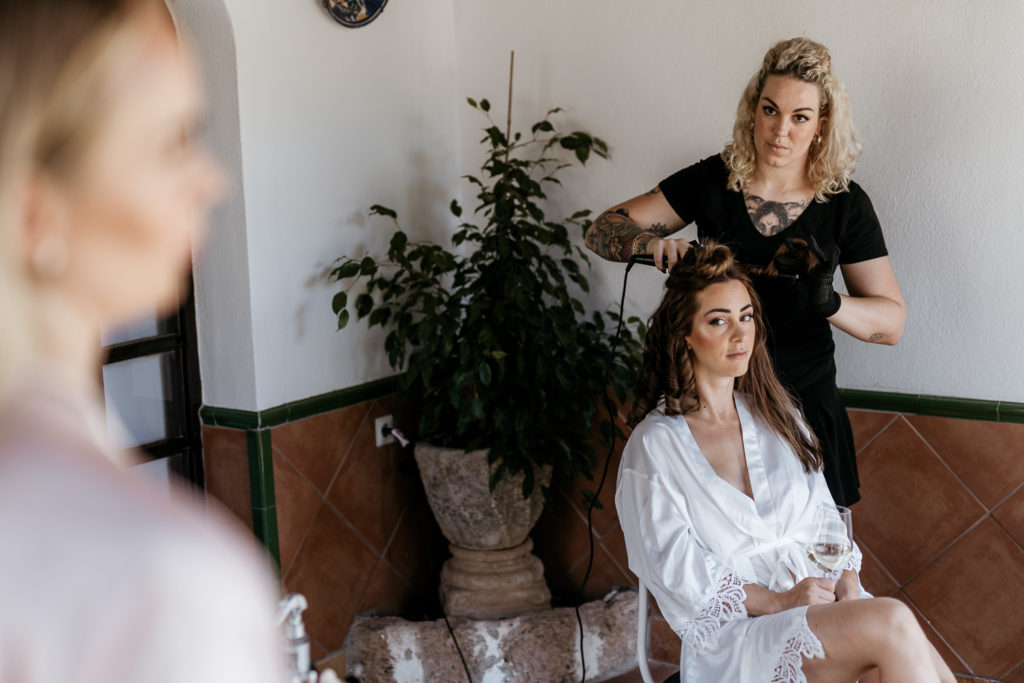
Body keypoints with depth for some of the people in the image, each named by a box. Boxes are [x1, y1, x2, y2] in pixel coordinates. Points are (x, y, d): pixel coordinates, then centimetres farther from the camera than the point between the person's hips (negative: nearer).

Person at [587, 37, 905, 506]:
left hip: (803, 397, 0)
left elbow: (892, 322, -5)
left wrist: (828, 303, -25)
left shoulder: (845, 203, -5)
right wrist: (651, 244, -28)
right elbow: (603, 230, -5)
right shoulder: (711, 181, -4)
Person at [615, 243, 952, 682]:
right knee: (892, 625, -30)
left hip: (821, 600, 5)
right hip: (733, 633, -5)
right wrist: (779, 601, -16)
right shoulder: (655, 444, -1)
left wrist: (846, 584, -6)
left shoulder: (775, 414, 18)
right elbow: (676, 568, -8)